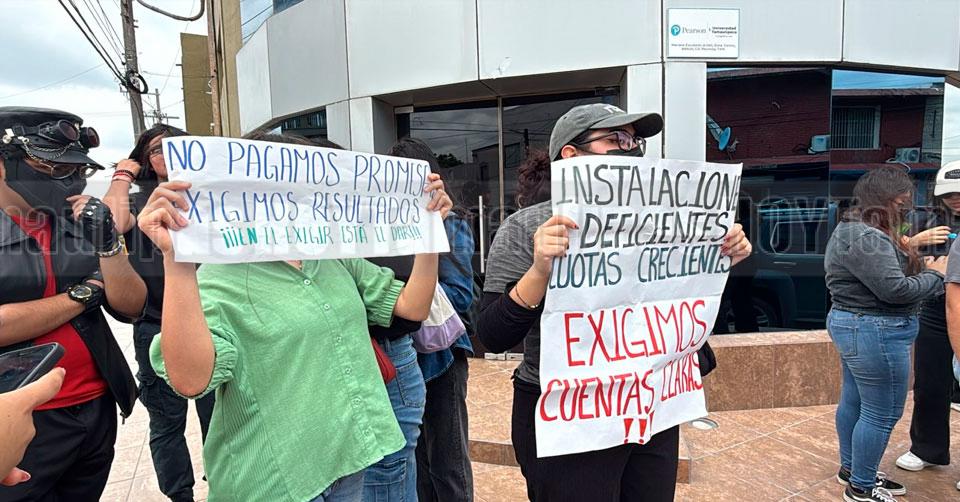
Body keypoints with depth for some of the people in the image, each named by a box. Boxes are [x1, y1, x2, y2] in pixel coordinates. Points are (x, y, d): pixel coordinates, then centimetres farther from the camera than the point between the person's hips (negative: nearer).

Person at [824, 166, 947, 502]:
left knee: (854, 401, 19)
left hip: (855, 326, 11)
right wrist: (934, 274, -9)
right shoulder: (866, 238, -22)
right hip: (875, 333, -11)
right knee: (882, 413, 0)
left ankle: (851, 469, 33)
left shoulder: (853, 229, 12)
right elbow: (895, 289, -24)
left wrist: (907, 250, 3)